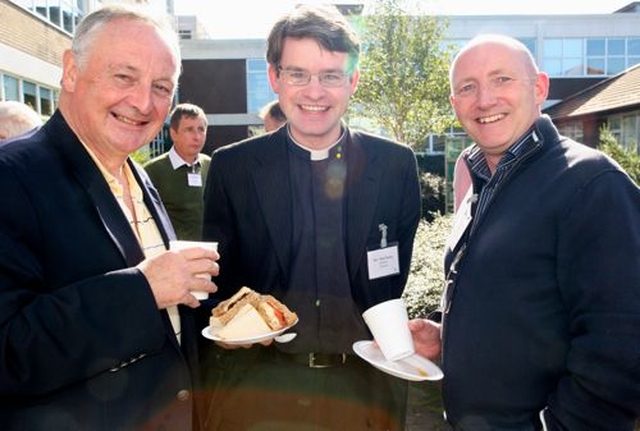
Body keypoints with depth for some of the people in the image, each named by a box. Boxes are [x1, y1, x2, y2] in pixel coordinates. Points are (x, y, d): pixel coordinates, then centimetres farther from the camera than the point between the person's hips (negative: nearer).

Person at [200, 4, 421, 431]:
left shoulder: (397, 165, -4)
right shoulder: (231, 168, -5)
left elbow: (398, 278, 4)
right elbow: (218, 278, 1)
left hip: (365, 384, 1)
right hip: (257, 385, 0)